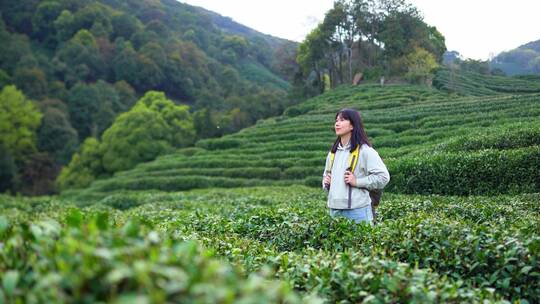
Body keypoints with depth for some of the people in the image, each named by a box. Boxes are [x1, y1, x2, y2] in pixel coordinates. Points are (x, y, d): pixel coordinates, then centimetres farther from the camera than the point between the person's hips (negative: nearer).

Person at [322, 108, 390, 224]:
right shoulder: (333, 152, 15)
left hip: (357, 210, -6)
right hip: (334, 210, 7)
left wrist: (357, 182, -15)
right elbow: (326, 175, 30)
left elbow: (383, 177, -11)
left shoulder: (364, 150, -6)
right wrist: (326, 182, 8)